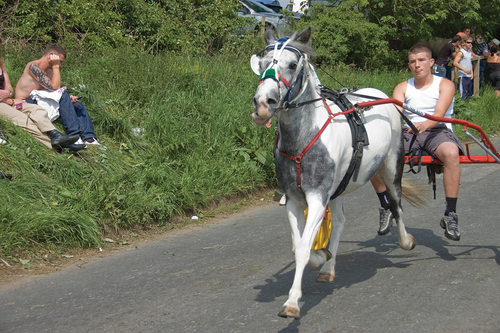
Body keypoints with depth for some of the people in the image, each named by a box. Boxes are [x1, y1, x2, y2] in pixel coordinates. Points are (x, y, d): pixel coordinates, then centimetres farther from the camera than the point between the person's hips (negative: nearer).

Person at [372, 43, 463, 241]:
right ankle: (387, 207, -4)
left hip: (437, 131, -3)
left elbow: (439, 114, -14)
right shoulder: (402, 88, 14)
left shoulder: (445, 85, 4)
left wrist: (424, 125, -38)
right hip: (409, 132, 3)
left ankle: (450, 215, -31)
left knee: (451, 153, -39)